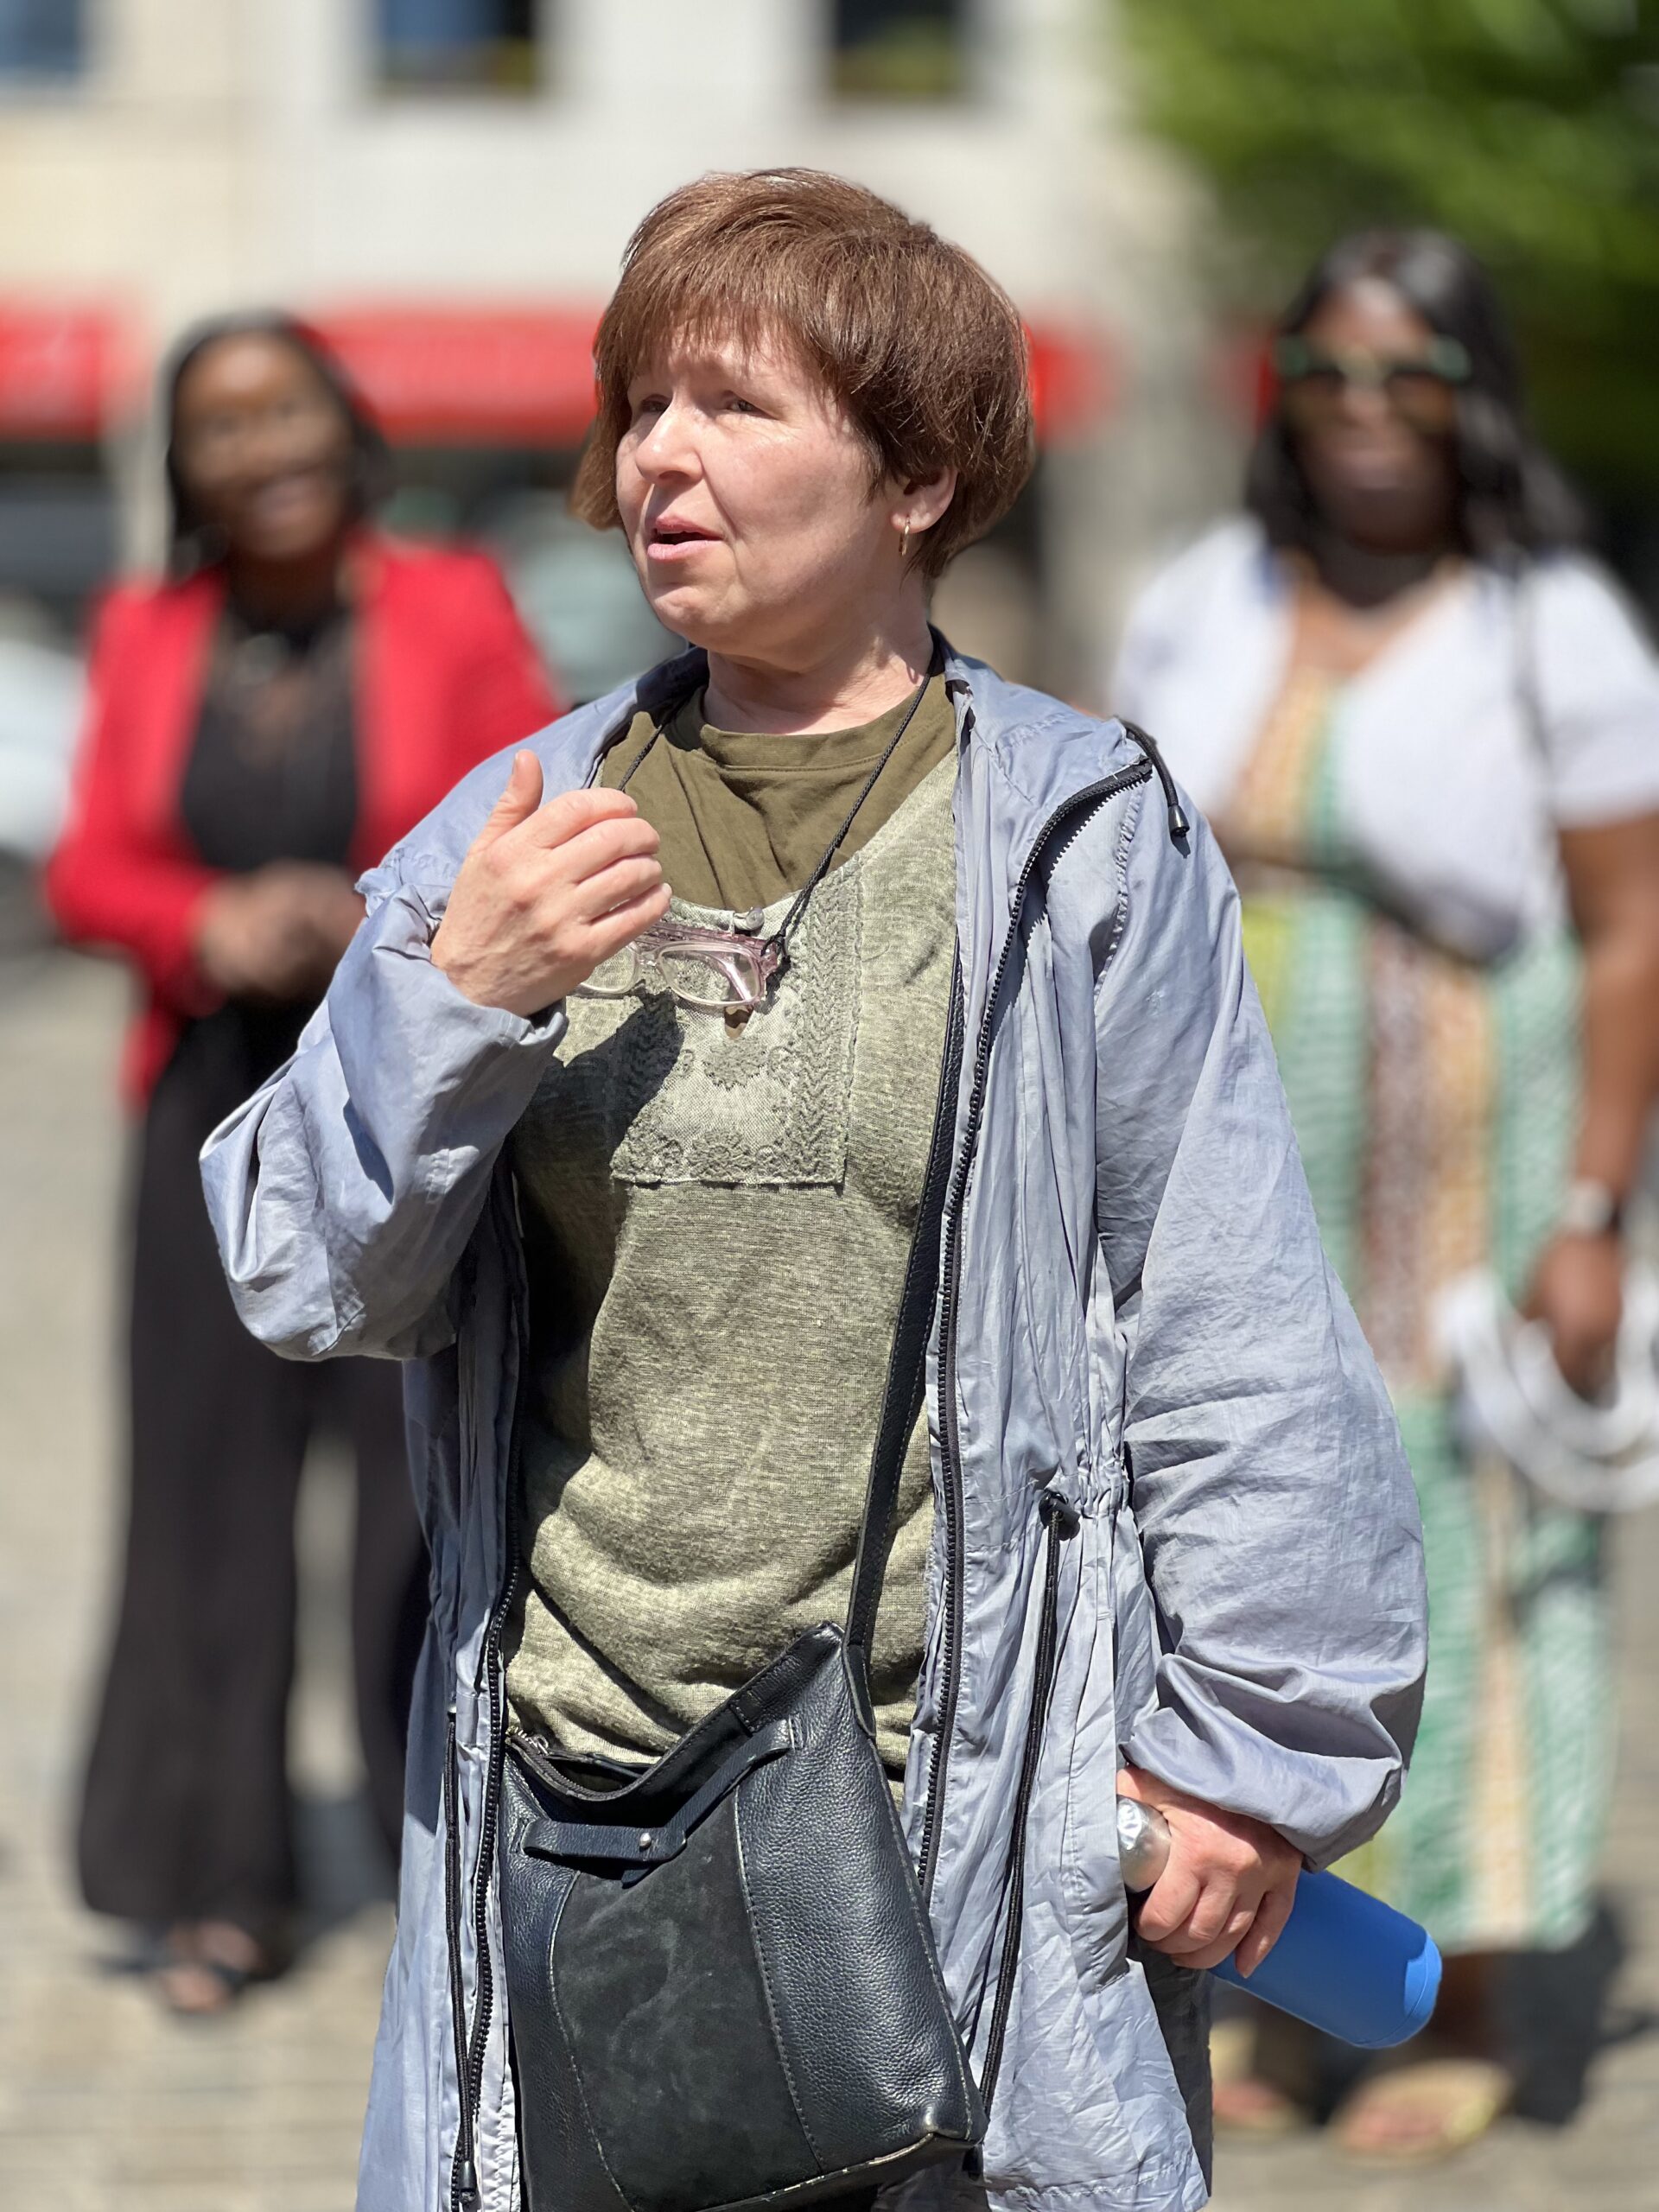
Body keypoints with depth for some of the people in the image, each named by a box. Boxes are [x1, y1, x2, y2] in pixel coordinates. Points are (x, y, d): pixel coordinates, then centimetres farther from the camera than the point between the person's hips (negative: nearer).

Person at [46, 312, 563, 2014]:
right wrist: (207, 927, -11)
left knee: (436, 1474, -3)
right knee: (213, 1478, 2)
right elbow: (88, 867, 9)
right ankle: (220, 1886, 12)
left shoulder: (450, 613, 1)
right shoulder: (146, 638, 8)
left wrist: (385, 920, -15)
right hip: (218, 1098, 2)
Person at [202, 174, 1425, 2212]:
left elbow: (1234, 1334, -1)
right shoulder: (518, 829, 7)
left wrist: (1258, 1744, -3)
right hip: (569, 1808, 3)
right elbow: (311, 1281, 6)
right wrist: (452, 995, -10)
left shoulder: (1084, 844, -2)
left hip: (968, 1807, -3)